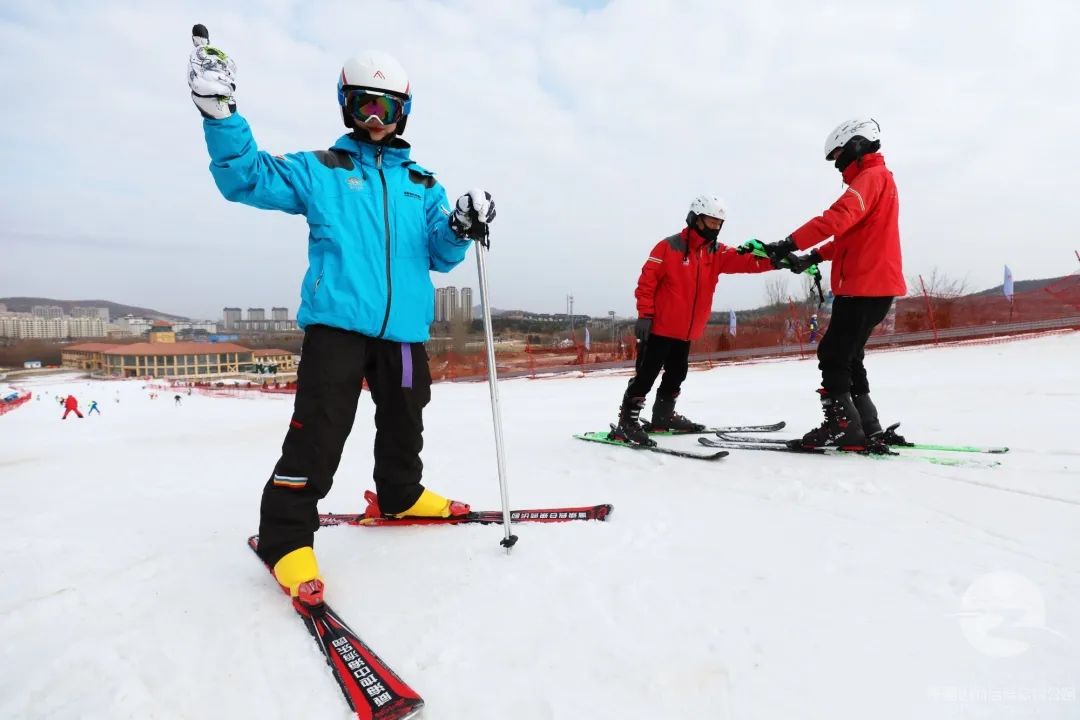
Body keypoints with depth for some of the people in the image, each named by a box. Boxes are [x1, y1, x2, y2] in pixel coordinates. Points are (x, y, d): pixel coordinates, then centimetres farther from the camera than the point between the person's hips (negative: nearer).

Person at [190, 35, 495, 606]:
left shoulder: (421, 184, 16)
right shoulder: (318, 171, 9)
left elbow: (440, 255, 10)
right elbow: (247, 177, 2)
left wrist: (462, 227, -11)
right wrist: (218, 112, -12)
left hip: (404, 327, 4)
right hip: (337, 322, -4)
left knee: (403, 424, 17)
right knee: (319, 433, -11)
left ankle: (400, 496, 40)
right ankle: (285, 536, 3)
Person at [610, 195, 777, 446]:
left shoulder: (717, 252, 6)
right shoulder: (669, 247, -11)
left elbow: (746, 261, -8)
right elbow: (646, 281, -11)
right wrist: (645, 315, -16)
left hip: (686, 331, 7)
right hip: (660, 327, -7)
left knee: (676, 374, 18)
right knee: (646, 376, -7)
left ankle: (664, 416, 35)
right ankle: (627, 422, 0)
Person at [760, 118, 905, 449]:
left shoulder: (871, 177, -7)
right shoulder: (877, 179, 26)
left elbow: (837, 219, -24)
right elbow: (851, 235, 25)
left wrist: (790, 244, -28)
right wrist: (813, 256, 14)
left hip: (866, 286, -10)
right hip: (872, 284, 10)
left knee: (833, 355, -9)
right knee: (847, 357, 13)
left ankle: (844, 427, -6)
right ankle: (868, 429, 16)